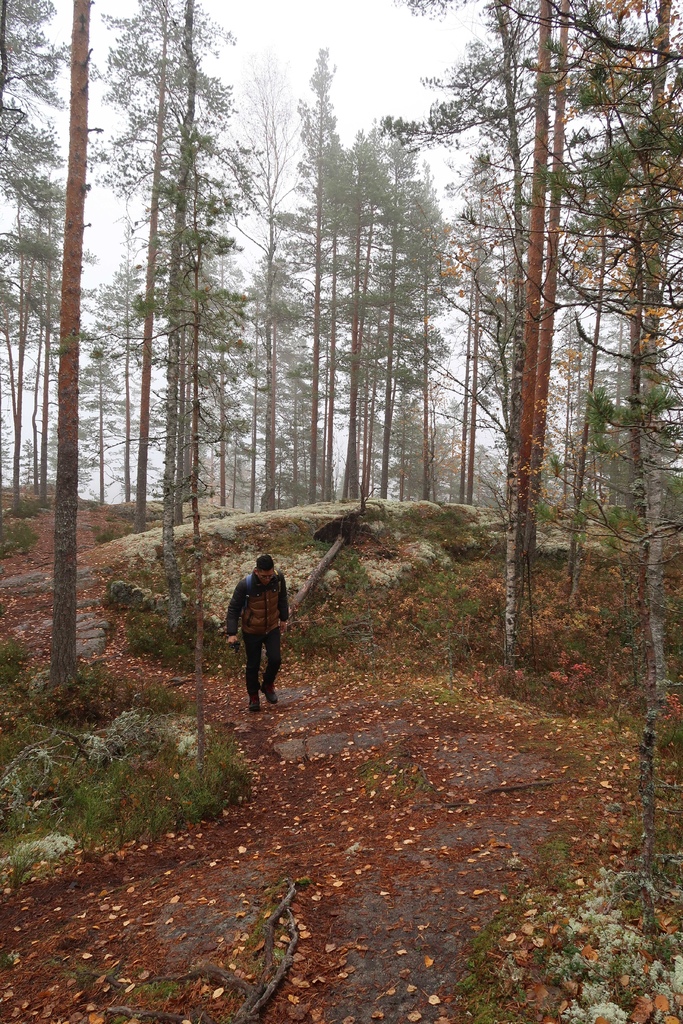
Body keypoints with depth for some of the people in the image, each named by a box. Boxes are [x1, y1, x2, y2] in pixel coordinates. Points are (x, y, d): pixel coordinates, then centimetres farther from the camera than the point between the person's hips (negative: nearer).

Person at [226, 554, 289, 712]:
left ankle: (268, 685, 23)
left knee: (275, 659, -8)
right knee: (253, 665, 7)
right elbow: (233, 609, -17)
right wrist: (232, 633, -20)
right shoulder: (245, 585, -26)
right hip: (252, 631, -2)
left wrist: (284, 618, 12)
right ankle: (253, 697, 30)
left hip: (272, 628, 2)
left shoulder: (279, 578, -16)